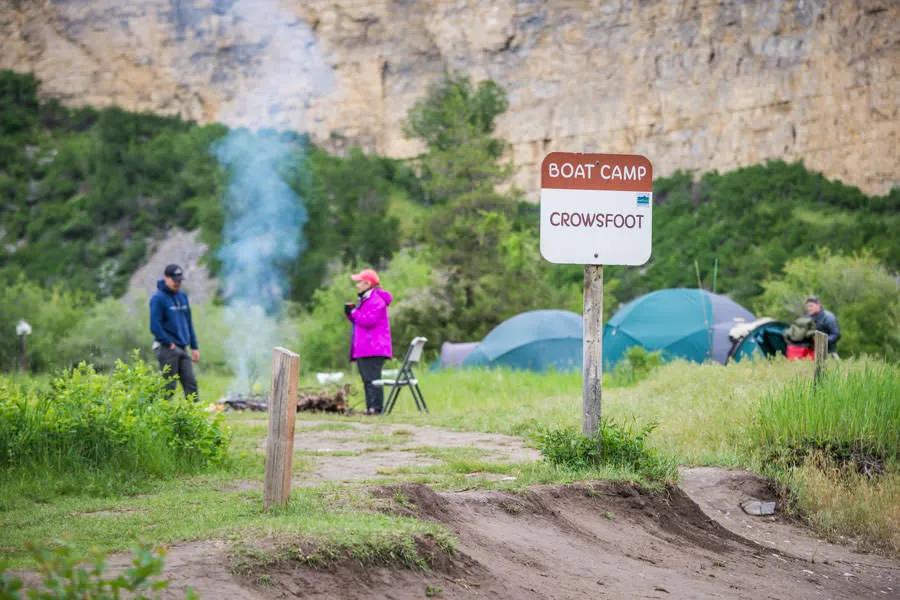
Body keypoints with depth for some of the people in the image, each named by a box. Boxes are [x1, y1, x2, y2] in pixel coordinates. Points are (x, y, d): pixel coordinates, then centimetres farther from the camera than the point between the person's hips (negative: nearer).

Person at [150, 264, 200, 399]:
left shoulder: (183, 296, 14)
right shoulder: (158, 298, -8)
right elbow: (155, 326, -15)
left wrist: (194, 347, 14)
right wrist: (169, 344, -14)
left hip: (183, 348, 7)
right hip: (167, 349, -7)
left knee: (191, 383, 3)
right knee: (168, 386, -4)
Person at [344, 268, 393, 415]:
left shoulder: (376, 300, -12)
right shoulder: (364, 300, 22)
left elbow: (369, 320, -23)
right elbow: (359, 321, 28)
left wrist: (354, 312, -10)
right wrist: (350, 313, 10)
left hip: (373, 349, -11)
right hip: (363, 349, 11)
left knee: (373, 379, -12)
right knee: (367, 379, 11)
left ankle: (376, 408, -14)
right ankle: (370, 408, 14)